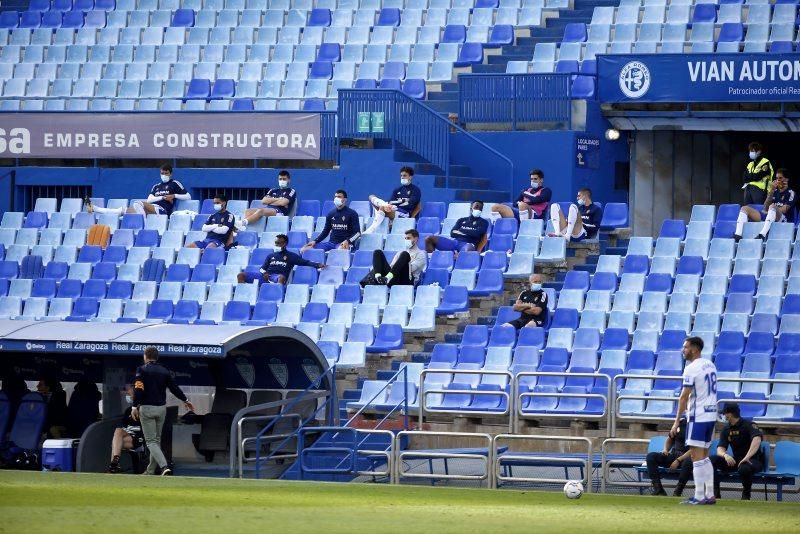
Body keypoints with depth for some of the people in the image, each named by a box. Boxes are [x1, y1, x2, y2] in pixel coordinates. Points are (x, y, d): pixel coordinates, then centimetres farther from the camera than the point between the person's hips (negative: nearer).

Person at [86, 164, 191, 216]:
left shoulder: (174, 184, 11)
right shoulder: (157, 186, 28)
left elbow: (188, 197, 4)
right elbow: (149, 200, 13)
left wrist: (174, 195, -6)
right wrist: (163, 197, 0)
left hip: (162, 210, -6)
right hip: (152, 208, 6)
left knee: (138, 203, -33)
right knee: (124, 210, -6)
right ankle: (94, 208, -16)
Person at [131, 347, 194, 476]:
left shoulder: (142, 370, -6)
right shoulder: (164, 371, 7)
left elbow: (138, 389, -16)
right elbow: (174, 387, 8)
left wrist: (135, 406, -20)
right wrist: (185, 400, 21)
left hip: (147, 408, -5)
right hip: (161, 408, 5)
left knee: (151, 441, -5)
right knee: (156, 440, 18)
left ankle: (164, 466, -24)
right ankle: (151, 470, 25)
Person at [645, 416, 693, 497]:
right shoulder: (680, 422, 10)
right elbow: (670, 439, 26)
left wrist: (679, 460, -22)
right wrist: (665, 450, 5)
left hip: (686, 457, -6)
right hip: (673, 455, 6)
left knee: (688, 462, -42)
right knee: (651, 456, -14)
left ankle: (678, 490, -28)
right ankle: (658, 488, -19)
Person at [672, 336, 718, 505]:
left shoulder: (691, 368, -13)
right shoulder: (710, 365, 12)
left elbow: (684, 397, -15)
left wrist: (677, 422, -13)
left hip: (697, 416, -9)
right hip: (711, 415, 9)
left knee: (696, 456, -7)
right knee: (704, 456, 15)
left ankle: (699, 496, -9)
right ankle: (709, 495, 14)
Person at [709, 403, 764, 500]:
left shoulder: (748, 425, -13)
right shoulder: (727, 429, 7)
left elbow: (757, 439, -33)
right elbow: (720, 449, -3)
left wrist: (747, 457, -45)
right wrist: (725, 455, -28)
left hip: (753, 460, -6)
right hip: (736, 460, 6)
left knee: (744, 468, -42)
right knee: (712, 460, -16)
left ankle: (746, 494, -13)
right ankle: (715, 493, -13)